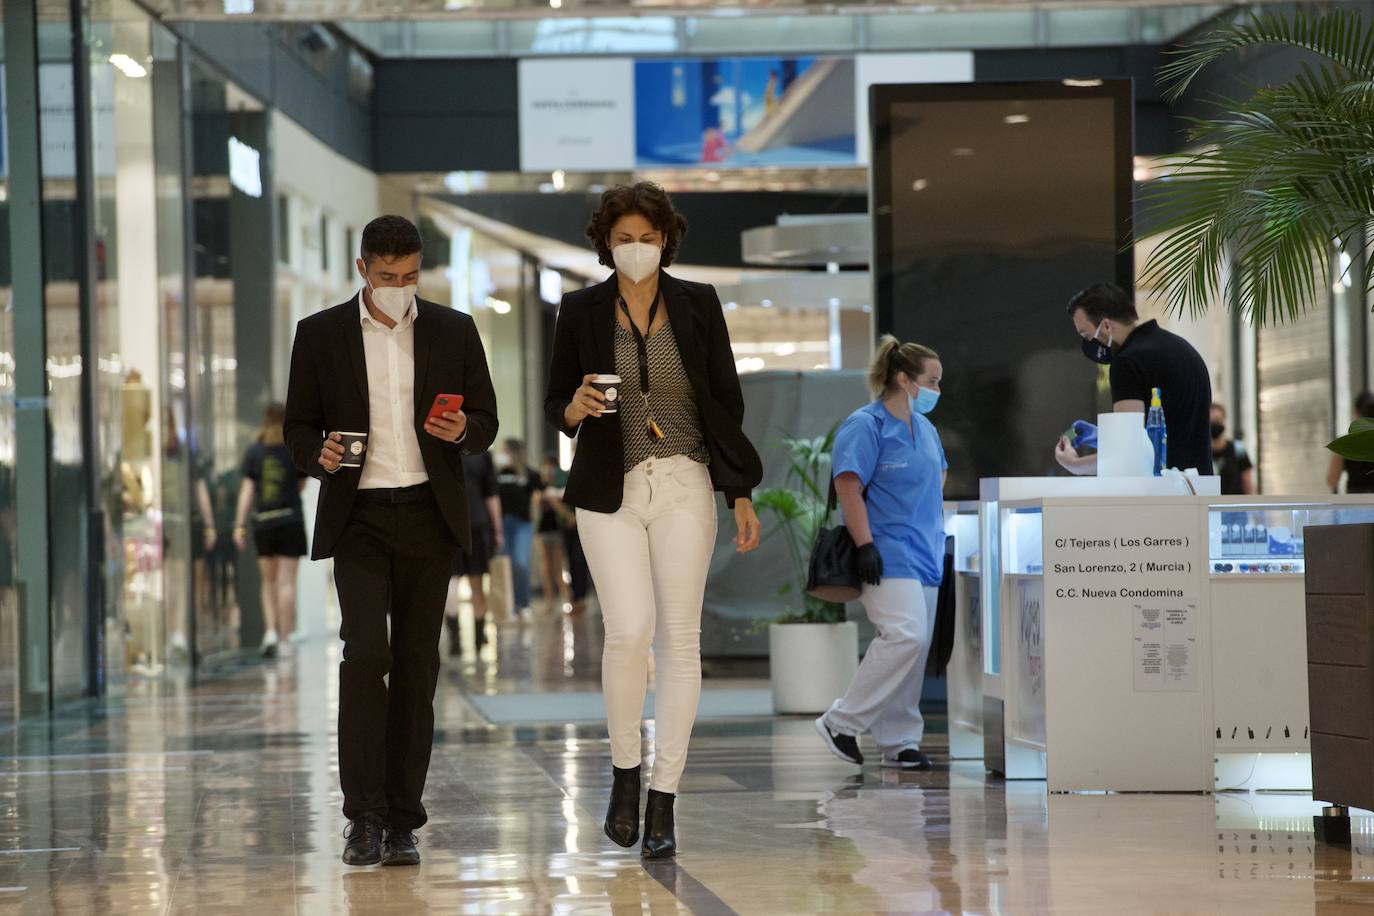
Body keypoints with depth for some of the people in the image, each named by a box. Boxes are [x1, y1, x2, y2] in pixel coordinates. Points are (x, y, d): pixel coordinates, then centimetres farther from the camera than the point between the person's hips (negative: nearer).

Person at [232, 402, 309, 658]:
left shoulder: (254, 452, 1)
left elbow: (247, 490, -2)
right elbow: (301, 486, 5)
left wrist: (240, 525, -1)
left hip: (262, 522, 2)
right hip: (290, 520, -2)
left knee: (268, 581, 13)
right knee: (286, 581, -1)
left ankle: (270, 630, -2)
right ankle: (285, 637, -3)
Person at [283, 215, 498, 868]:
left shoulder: (454, 331, 8)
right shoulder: (321, 334, 4)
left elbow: (485, 418, 11)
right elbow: (299, 427, 7)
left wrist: (462, 431, -13)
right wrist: (319, 454, -15)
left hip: (429, 518, 2)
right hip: (359, 518, -2)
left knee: (416, 667, 2)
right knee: (365, 653, -16)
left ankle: (401, 822, 8)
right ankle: (363, 818, -12)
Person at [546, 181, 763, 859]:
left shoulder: (697, 305, 5)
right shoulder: (581, 311, 4)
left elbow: (726, 401, 7)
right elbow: (555, 404, 9)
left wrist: (742, 492, 3)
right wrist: (575, 409, -15)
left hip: (684, 487, 1)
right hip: (609, 491, -1)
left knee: (679, 639, -2)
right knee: (628, 628, -16)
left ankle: (663, 801, 5)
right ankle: (625, 771, 6)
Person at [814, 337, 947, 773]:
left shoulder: (926, 429, 17)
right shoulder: (866, 426, -9)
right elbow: (848, 487, -15)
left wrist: (937, 532, 24)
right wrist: (865, 545, -21)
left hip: (924, 556, 9)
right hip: (888, 556, -9)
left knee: (916, 646, 5)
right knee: (906, 635, -21)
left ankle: (900, 743, 10)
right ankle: (842, 721, -11)